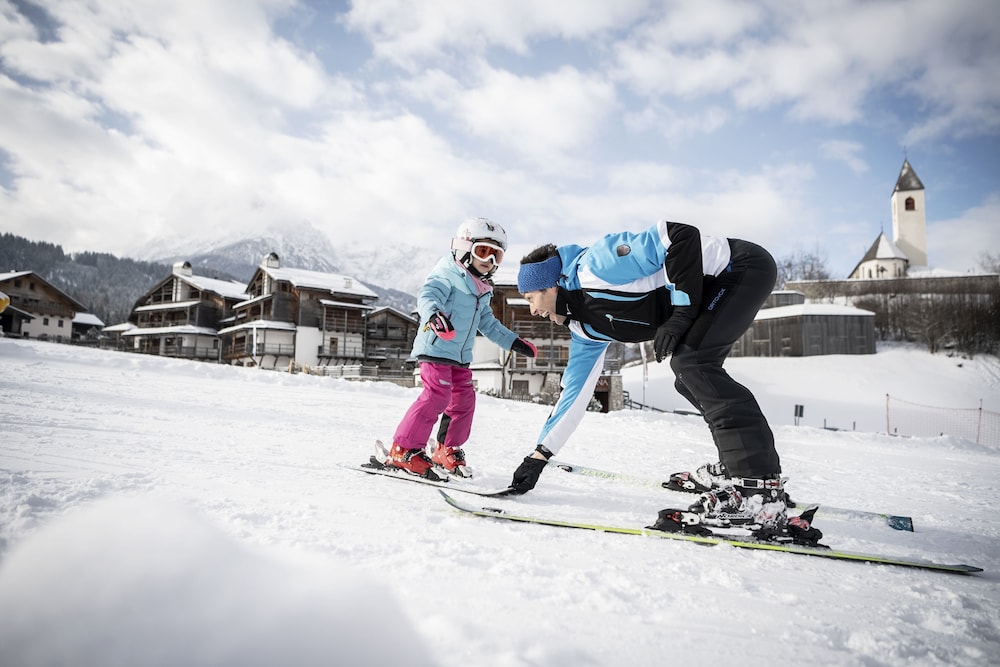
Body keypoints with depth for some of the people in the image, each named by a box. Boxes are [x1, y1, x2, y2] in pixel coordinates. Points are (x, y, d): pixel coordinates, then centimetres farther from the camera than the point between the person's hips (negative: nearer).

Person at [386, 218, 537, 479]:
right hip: (435, 348, -9)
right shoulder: (448, 275, -9)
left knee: (464, 399, 11)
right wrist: (433, 314, -49)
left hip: (461, 356, 9)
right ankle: (403, 450, -12)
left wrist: (514, 342, 25)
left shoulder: (482, 291, 19)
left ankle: (448, 451, 27)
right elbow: (428, 294, -27)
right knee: (437, 396, -19)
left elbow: (489, 324, 29)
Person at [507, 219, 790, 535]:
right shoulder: (586, 329, 9)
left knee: (690, 361, -23)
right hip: (721, 286, 10)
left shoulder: (594, 266, -20)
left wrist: (680, 313, -23)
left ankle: (759, 490, -25)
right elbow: (574, 391, 14)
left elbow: (682, 235, -23)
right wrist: (540, 455, 16)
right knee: (689, 378, 12)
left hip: (743, 265, -10)